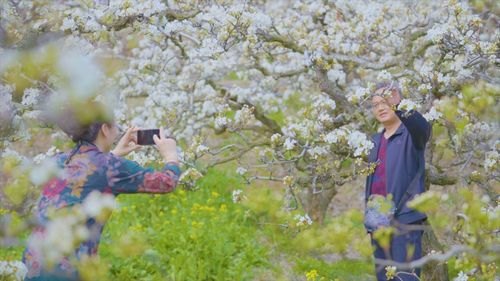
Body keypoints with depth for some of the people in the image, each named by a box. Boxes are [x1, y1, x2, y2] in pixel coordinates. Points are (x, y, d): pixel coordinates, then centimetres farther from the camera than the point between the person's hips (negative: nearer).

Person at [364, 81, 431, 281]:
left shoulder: (411, 134, -4)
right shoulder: (376, 141, 17)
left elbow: (423, 127, -28)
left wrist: (400, 108, -43)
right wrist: (370, 200, 11)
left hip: (405, 217, -7)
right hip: (379, 220, 7)